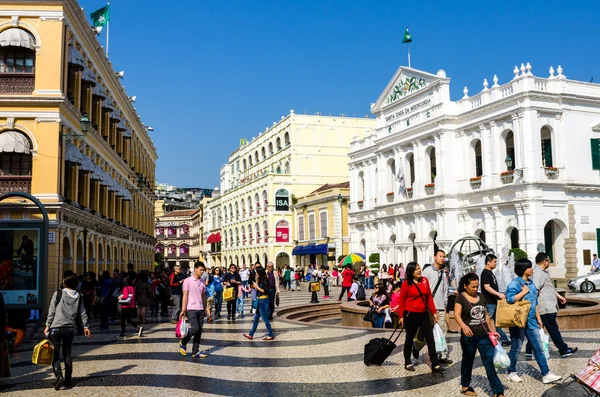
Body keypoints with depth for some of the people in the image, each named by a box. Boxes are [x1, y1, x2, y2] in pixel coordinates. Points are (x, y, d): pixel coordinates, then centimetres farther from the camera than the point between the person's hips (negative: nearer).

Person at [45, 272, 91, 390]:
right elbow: (83, 313, 9)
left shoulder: (58, 293, -6)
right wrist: (86, 326, 18)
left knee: (55, 353, 0)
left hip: (56, 327, -4)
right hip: (70, 328, 4)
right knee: (67, 353, 13)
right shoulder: (78, 296, 5)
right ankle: (68, 380, 14)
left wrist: (47, 325, 3)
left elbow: (51, 311, -5)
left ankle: (59, 375, -20)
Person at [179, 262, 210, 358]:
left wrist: (206, 309, 13)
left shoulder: (202, 282, 11)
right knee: (195, 329, -15)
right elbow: (185, 296, -7)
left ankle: (195, 351, 11)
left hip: (200, 310, 6)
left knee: (199, 331, 4)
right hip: (191, 309, -6)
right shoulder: (188, 281, -5)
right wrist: (183, 310, -12)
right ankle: (183, 342, 11)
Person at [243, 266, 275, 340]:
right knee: (255, 319, 13)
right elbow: (258, 289, 10)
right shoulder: (260, 280, 9)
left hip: (263, 301, -10)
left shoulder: (265, 280, -17)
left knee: (265, 319, 0)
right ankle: (251, 335, 19)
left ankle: (270, 335, 10)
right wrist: (256, 283, 6)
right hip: (259, 301, 10)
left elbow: (265, 291, -22)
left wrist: (257, 287, -17)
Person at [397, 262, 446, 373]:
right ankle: (407, 363, 24)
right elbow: (402, 300, -6)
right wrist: (401, 316, -7)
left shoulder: (425, 280, 2)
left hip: (424, 314, 4)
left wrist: (434, 312, 6)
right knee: (409, 339, 9)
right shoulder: (406, 283, -9)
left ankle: (435, 365, 0)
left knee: (430, 338, -1)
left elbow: (429, 297, 7)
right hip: (411, 315, -4)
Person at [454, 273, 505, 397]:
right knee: (468, 361, 12)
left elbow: (486, 316, 18)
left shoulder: (481, 297, 9)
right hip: (469, 337, -4)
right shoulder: (460, 298, -8)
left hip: (484, 336, 4)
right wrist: (464, 326, -42)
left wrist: (493, 331, 13)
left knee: (490, 363, -1)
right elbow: (457, 314, -24)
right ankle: (465, 386, 31)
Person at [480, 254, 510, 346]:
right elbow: (487, 287, -23)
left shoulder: (491, 272, 16)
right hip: (489, 303, -10)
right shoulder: (485, 273, -14)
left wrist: (499, 297, 24)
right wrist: (499, 294, -29)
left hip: (494, 302, 10)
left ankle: (504, 340, 20)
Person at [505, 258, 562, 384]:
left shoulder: (531, 283, 11)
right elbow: (510, 299, -29)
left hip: (531, 322, 7)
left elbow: (535, 303, 19)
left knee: (539, 348, 6)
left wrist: (538, 318, 17)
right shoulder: (514, 283, -14)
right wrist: (524, 292, -19)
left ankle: (546, 374, 9)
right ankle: (511, 373, 21)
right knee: (516, 349, 6)